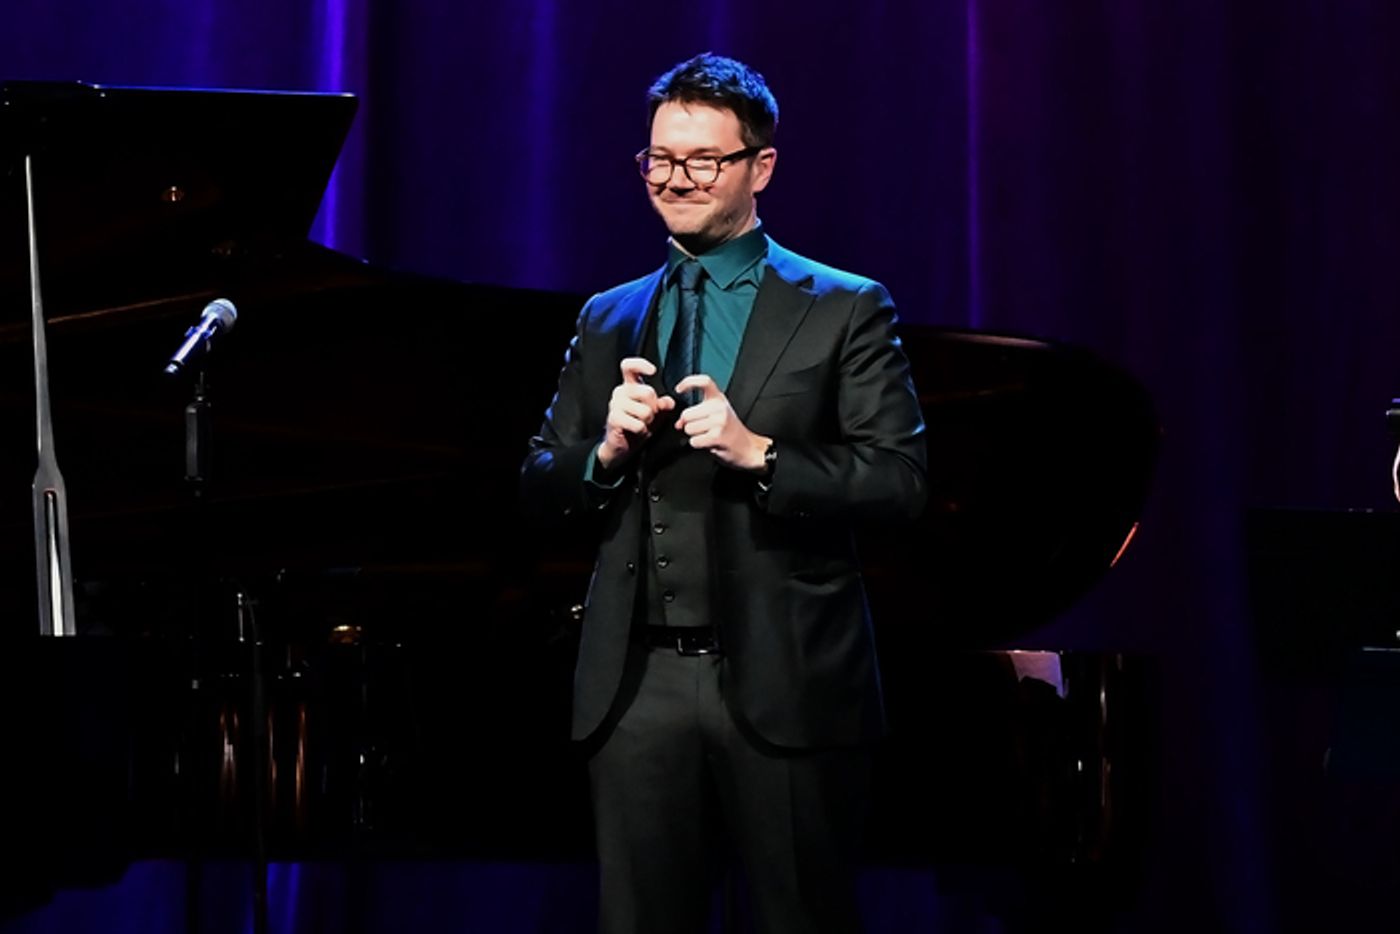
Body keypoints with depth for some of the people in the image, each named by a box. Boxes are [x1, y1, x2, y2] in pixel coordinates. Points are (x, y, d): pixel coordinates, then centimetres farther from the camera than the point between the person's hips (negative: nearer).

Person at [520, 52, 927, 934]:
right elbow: (540, 486, 14)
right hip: (638, 686, 4)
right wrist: (605, 451, -7)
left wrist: (758, 453, -19)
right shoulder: (607, 322, 15)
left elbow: (901, 478, -7)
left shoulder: (843, 309, 2)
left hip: (784, 685, -3)